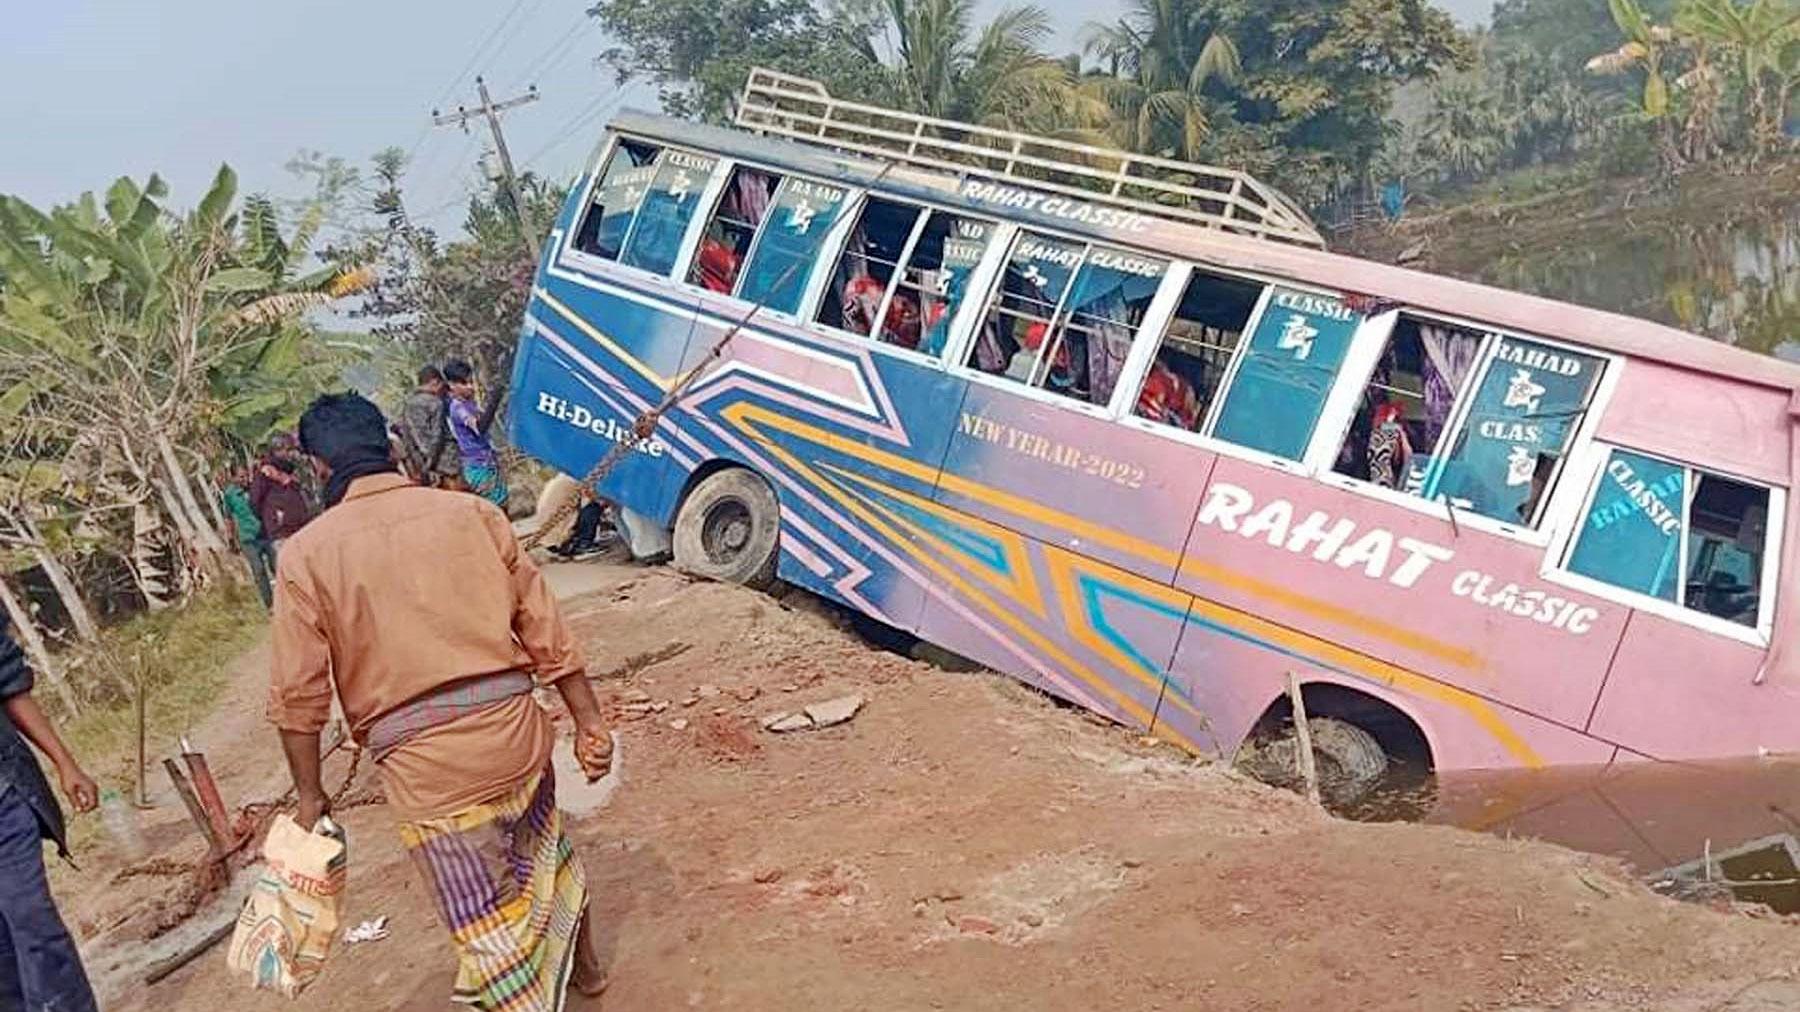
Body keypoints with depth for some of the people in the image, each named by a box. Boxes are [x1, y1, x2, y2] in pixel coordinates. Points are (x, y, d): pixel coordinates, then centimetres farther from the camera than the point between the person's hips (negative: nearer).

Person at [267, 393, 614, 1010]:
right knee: (544, 856, 31)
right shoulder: (471, 512, 3)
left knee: (489, 932, 8)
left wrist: (310, 794, 8)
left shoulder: (304, 555, -3)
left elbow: (298, 694, -4)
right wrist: (588, 720, 9)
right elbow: (543, 627, 3)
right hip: (514, 728, 4)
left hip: (423, 763, -4)